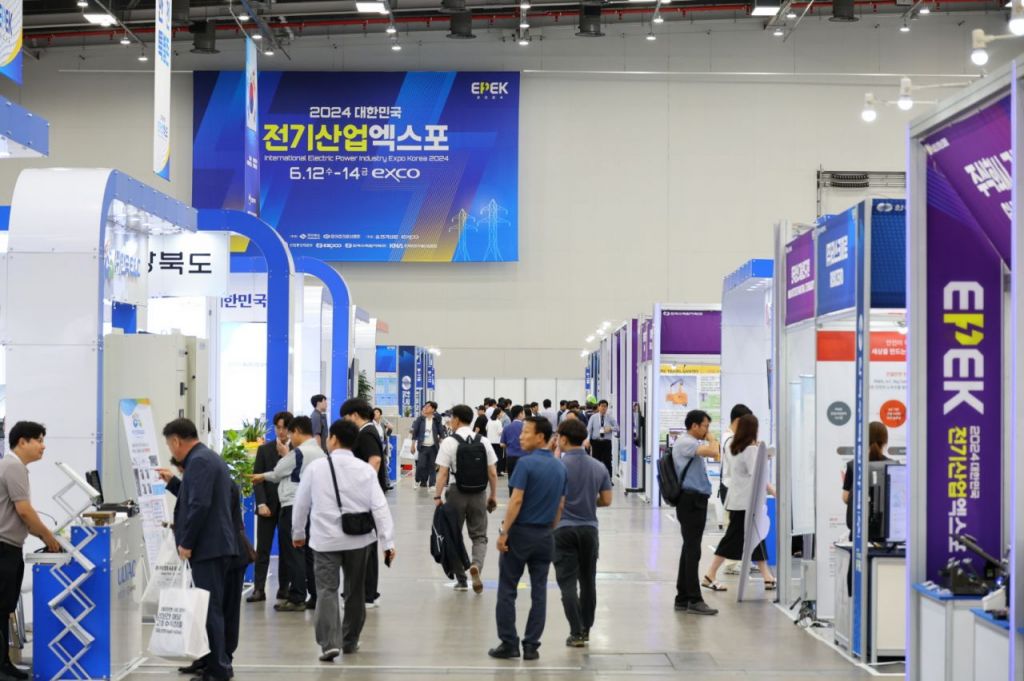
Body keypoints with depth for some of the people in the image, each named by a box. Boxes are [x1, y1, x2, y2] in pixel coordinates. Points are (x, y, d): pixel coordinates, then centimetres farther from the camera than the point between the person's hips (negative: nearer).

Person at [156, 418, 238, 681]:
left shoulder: (198, 461, -14)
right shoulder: (208, 457, 19)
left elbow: (199, 505, -22)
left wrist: (186, 543, -17)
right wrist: (173, 482, 24)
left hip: (208, 547, -10)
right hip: (217, 546, 10)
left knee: (210, 609, -6)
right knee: (215, 608, 14)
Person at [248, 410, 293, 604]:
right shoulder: (264, 449, 6)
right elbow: (257, 478, 2)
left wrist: (287, 455, -13)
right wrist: (261, 503, -9)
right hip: (268, 506, 1)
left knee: (287, 549, 5)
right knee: (263, 549, -1)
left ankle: (284, 588, 12)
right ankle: (259, 589, -2)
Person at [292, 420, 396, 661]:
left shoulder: (317, 467, -4)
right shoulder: (365, 469, -3)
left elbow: (301, 503, 5)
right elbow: (380, 507, -8)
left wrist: (298, 532, 20)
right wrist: (388, 542, -5)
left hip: (325, 539, -2)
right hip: (358, 539, 2)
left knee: (327, 591, -2)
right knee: (355, 591, 16)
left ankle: (330, 642, -18)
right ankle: (350, 641, 26)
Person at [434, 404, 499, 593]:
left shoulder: (449, 442, -9)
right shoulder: (483, 441, 1)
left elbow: (443, 473, -12)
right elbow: (492, 473, 2)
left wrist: (437, 496, -8)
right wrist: (493, 495, 12)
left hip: (457, 493, -2)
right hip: (479, 494, 2)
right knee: (479, 535, 12)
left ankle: (461, 580, 17)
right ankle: (476, 565, -17)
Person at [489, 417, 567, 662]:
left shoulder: (526, 463, -15)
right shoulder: (560, 467, 6)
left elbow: (517, 500, -19)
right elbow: (561, 505, 11)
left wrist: (503, 532, -15)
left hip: (520, 532, -6)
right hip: (545, 536, 6)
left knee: (507, 590, 5)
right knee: (539, 591, 7)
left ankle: (509, 643, 5)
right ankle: (531, 646, 7)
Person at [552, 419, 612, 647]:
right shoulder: (599, 467, 3)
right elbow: (607, 500, 5)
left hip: (564, 528, -4)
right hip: (589, 528, 4)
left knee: (567, 582, -2)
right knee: (588, 580, 15)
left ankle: (577, 632, -8)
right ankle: (586, 629, 23)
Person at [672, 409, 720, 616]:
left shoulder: (692, 443, 20)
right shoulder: (685, 443, -14)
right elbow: (713, 452, -24)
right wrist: (712, 438, -9)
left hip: (696, 501, 11)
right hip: (691, 500, -11)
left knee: (689, 549, 12)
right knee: (692, 551, -8)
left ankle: (683, 598, 18)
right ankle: (694, 600, -7)